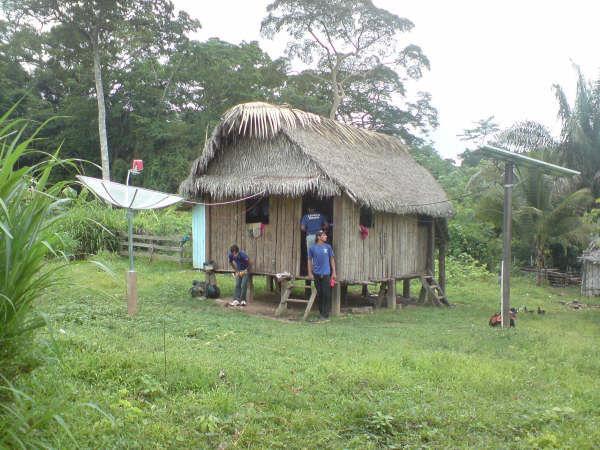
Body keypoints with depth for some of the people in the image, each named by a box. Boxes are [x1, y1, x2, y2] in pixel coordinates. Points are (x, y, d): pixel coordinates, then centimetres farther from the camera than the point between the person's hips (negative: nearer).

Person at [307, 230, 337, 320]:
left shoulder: (328, 247, 3)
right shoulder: (312, 248, 1)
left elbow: (332, 259, 8)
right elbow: (310, 261, 6)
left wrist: (334, 272, 4)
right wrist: (310, 273, 2)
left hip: (326, 273, 0)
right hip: (316, 274, 1)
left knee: (326, 294, -4)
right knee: (319, 294, 9)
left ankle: (325, 313, 2)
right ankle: (321, 311, 22)